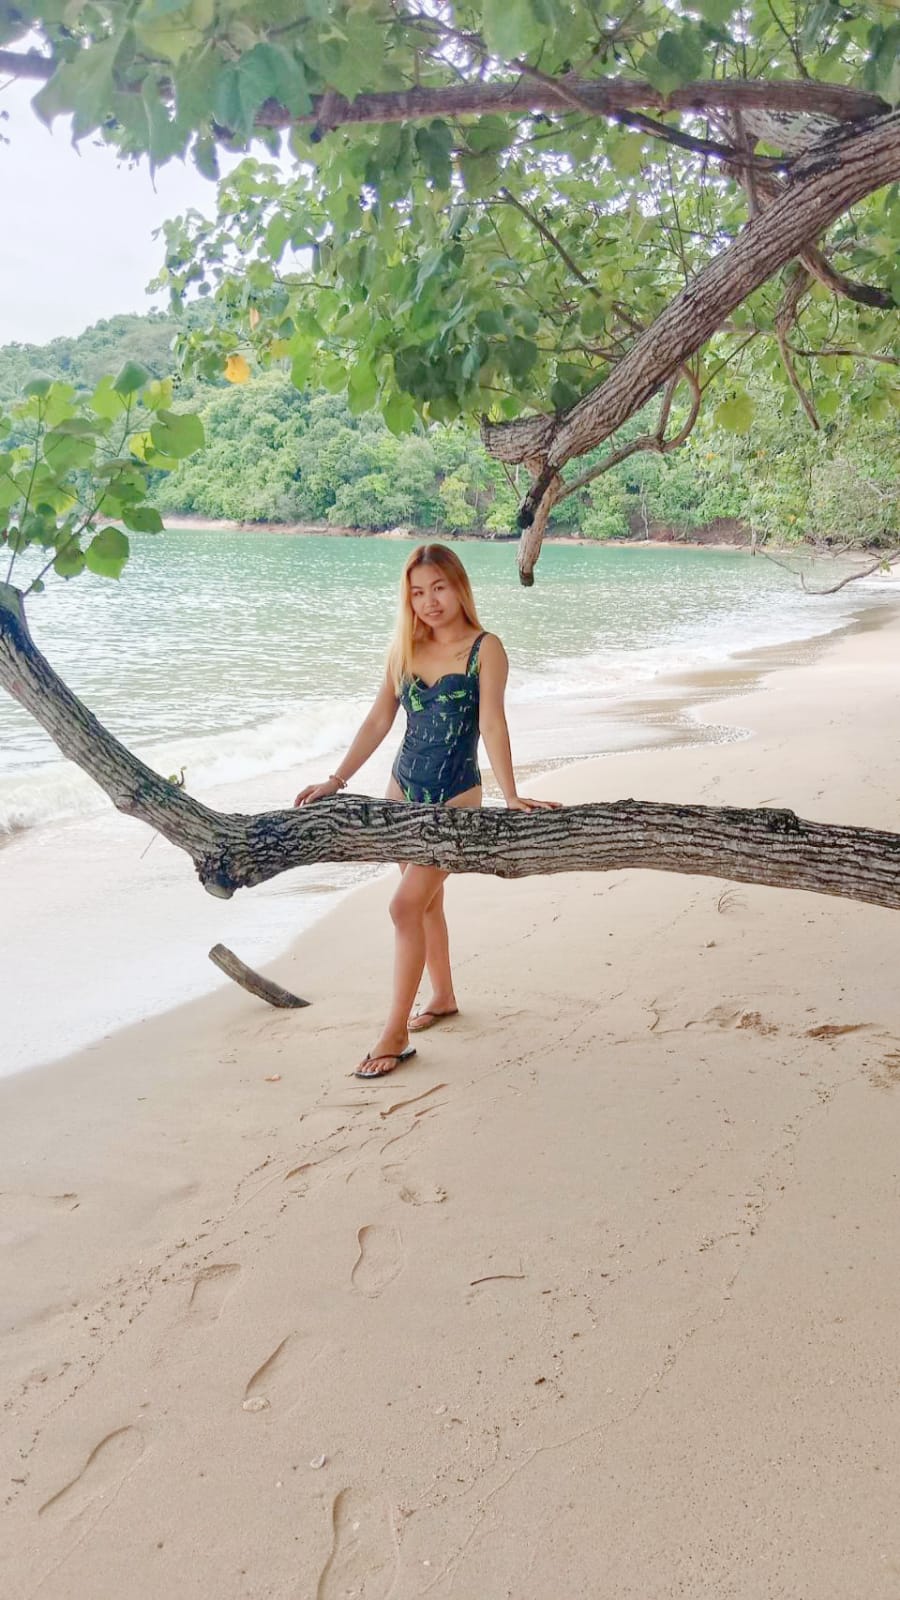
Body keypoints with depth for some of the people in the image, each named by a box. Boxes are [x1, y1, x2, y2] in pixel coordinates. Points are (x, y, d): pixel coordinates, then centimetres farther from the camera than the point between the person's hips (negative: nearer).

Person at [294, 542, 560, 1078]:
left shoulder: (485, 648, -10)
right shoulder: (406, 650, 5)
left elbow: (492, 723, -19)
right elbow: (379, 721, 8)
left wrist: (510, 797, -27)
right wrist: (336, 782, 4)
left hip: (455, 798, -6)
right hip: (403, 792, 6)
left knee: (407, 905, -12)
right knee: (427, 901, 17)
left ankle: (396, 1034, -3)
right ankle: (443, 997, 36)